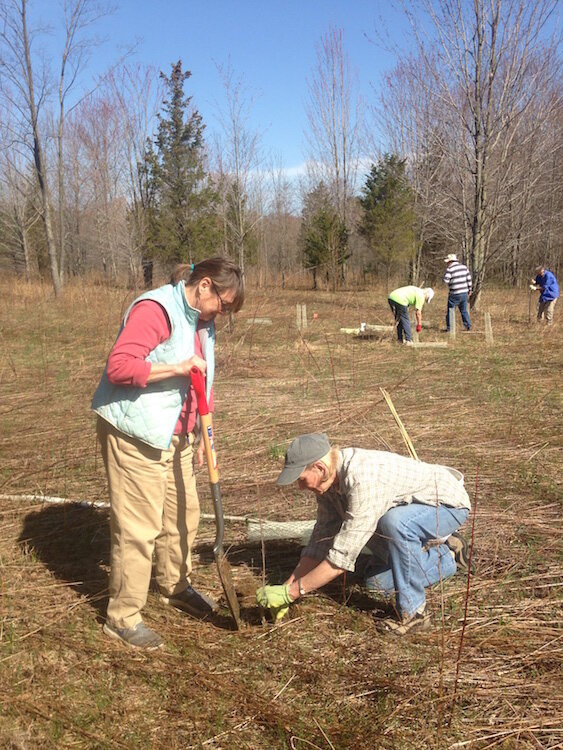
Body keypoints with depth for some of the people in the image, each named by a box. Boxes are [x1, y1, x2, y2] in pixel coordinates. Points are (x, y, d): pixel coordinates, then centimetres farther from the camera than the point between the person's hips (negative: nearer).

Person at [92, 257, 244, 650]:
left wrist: (202, 436, 19)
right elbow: (118, 366, -26)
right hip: (136, 435, -9)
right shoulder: (155, 309, -18)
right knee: (138, 527, -3)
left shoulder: (201, 322, 12)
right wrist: (177, 368, -29)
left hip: (176, 436, 9)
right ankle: (123, 617, 13)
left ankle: (176, 586, 40)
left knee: (184, 514, 18)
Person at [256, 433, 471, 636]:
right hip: (411, 514, 9)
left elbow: (342, 556, -39)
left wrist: (291, 592, -32)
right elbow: (321, 539, -3)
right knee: (375, 582, 10)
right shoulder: (328, 479, -11)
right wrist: (286, 588, -7)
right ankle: (447, 557, 24)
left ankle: (413, 610, -19)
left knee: (394, 522, -39)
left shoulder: (364, 481, -39)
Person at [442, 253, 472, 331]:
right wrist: (469, 289, 16)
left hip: (455, 294, -6)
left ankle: (449, 328, 6)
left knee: (450, 311, 5)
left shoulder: (450, 269, -11)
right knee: (464, 311, 17)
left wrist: (443, 276, 4)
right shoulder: (464, 267, 8)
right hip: (464, 293, 6)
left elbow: (445, 280, -16)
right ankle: (468, 326, 14)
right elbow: (469, 279, 8)